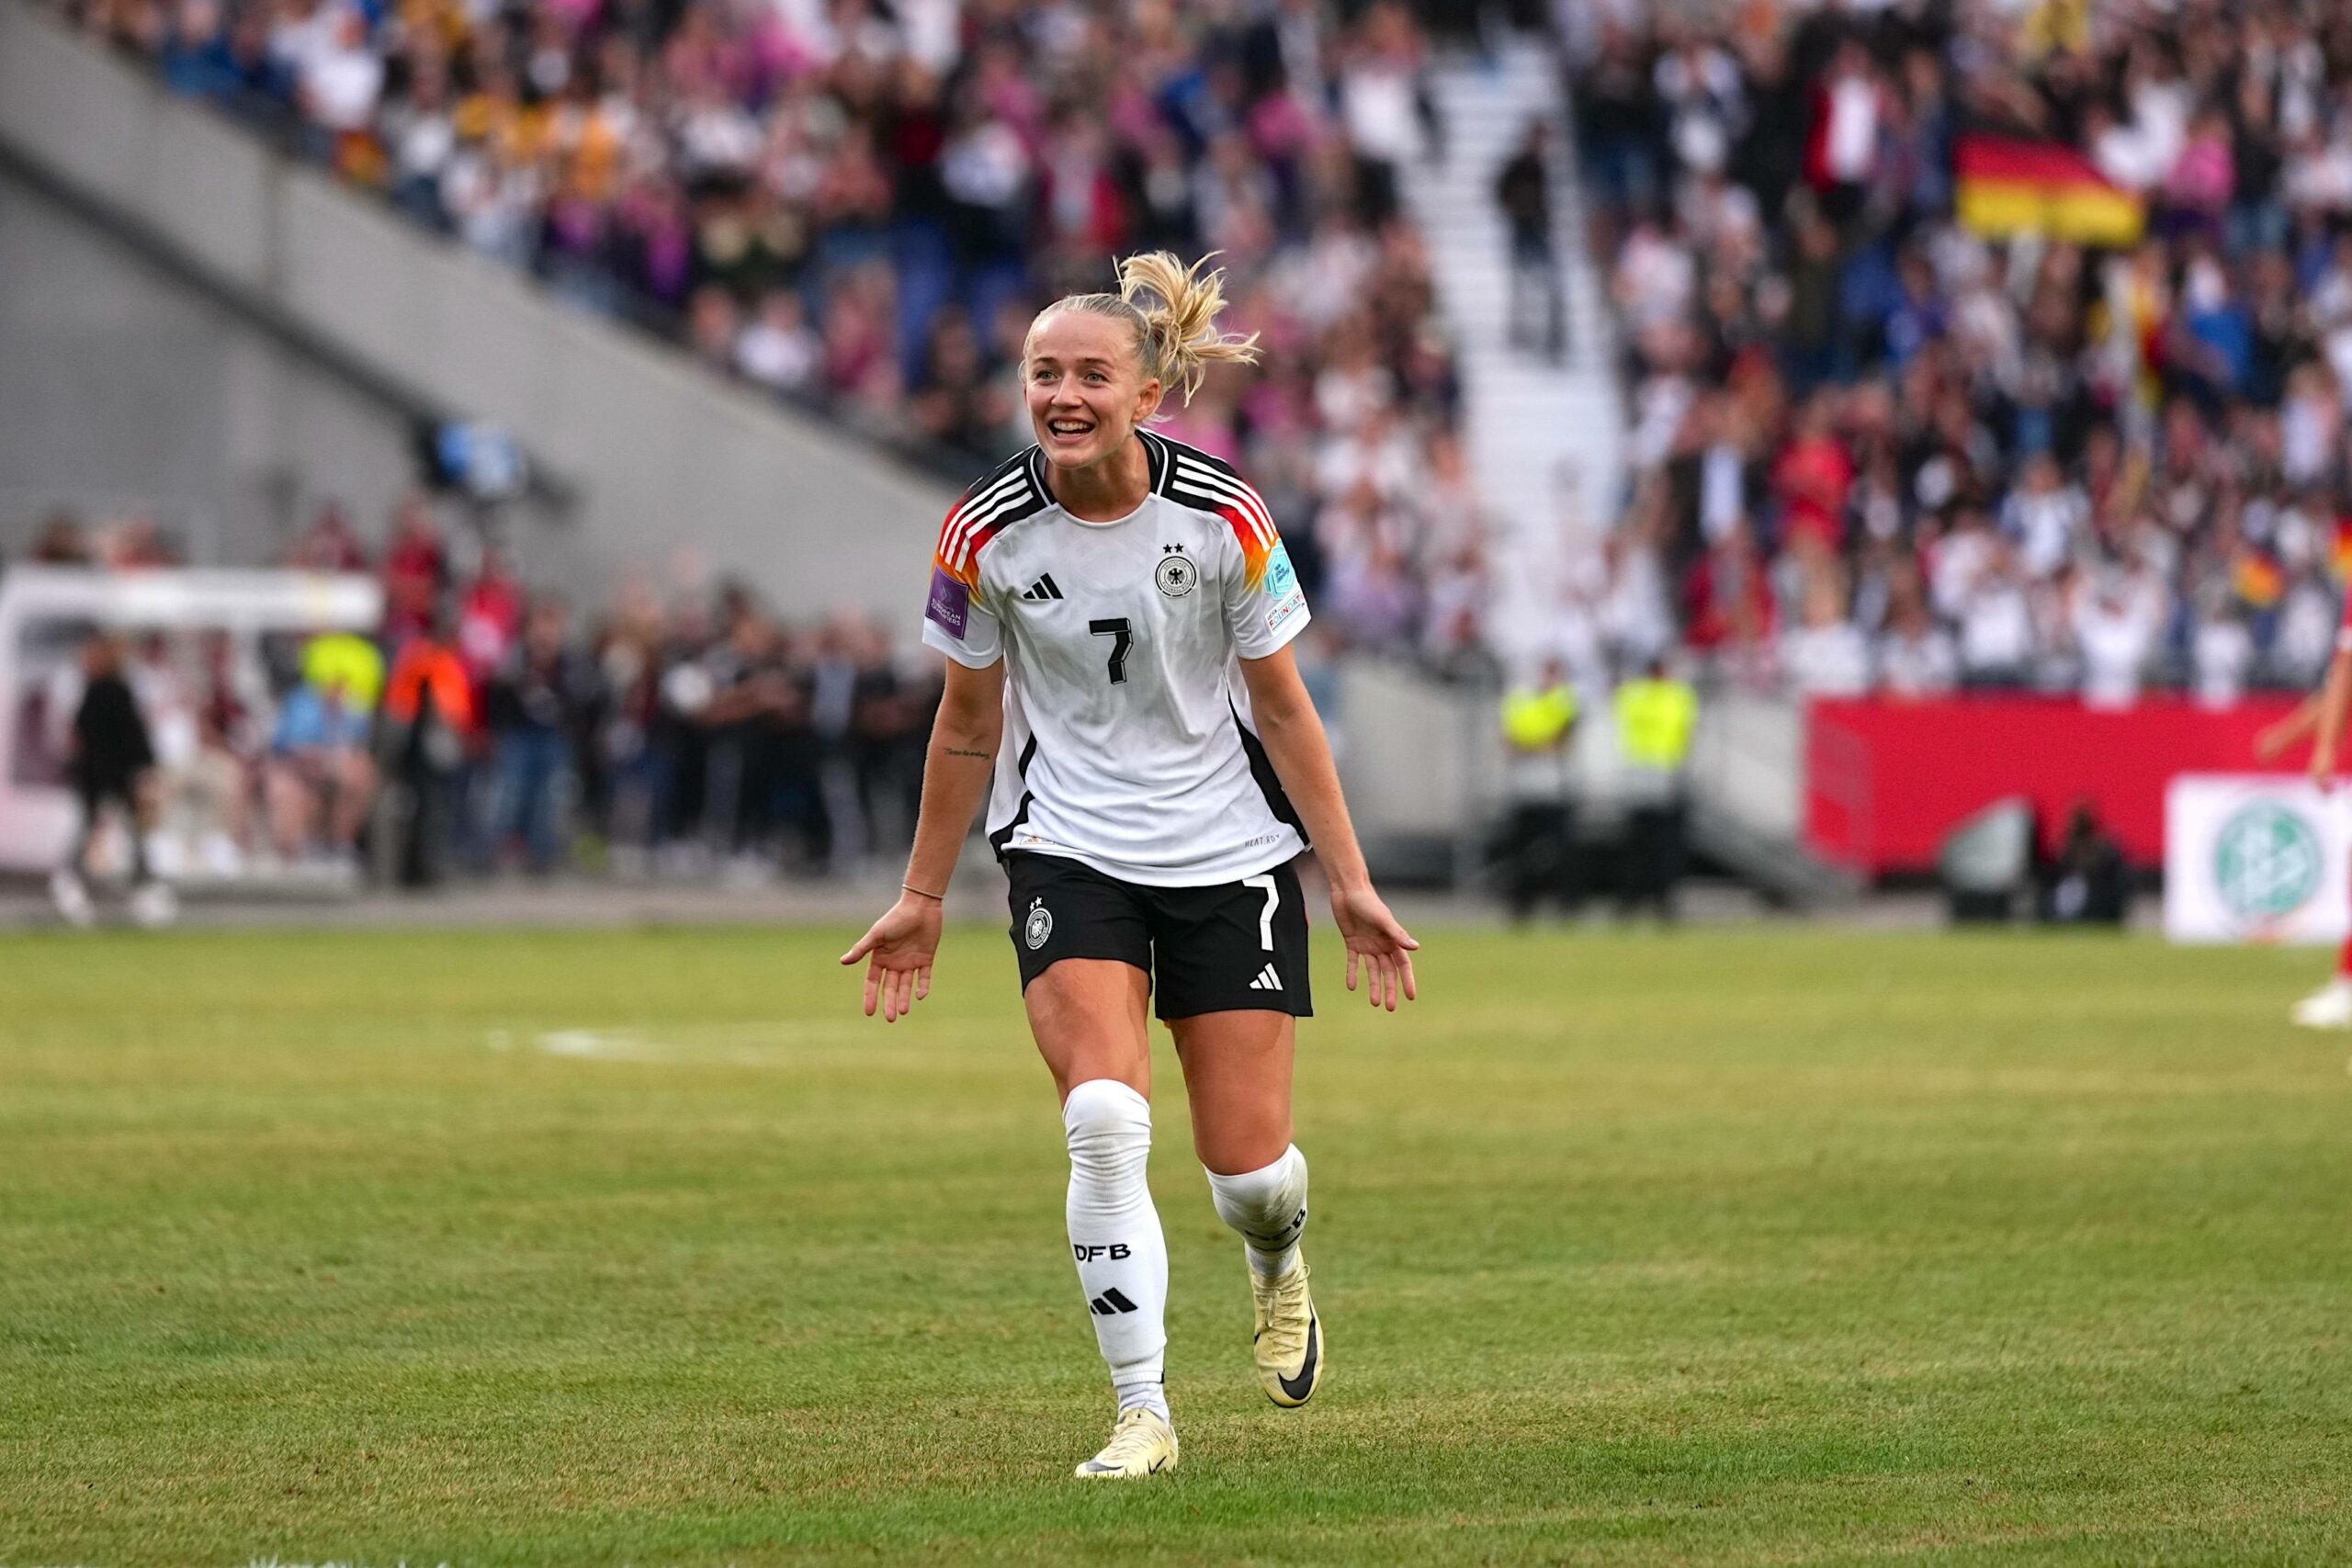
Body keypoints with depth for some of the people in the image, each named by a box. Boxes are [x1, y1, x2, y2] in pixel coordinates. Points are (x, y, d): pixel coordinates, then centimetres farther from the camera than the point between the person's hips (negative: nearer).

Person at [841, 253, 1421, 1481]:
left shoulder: (1224, 522, -12)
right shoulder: (987, 534, -9)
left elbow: (1283, 709, -2)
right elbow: (967, 724, 6)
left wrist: (1350, 884, -1)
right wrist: (921, 898, 10)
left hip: (1230, 856, 0)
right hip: (1068, 854, 0)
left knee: (1249, 1168, 0)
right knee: (1105, 1123, -21)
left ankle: (1275, 1264, 38)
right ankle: (1142, 1414, -11)